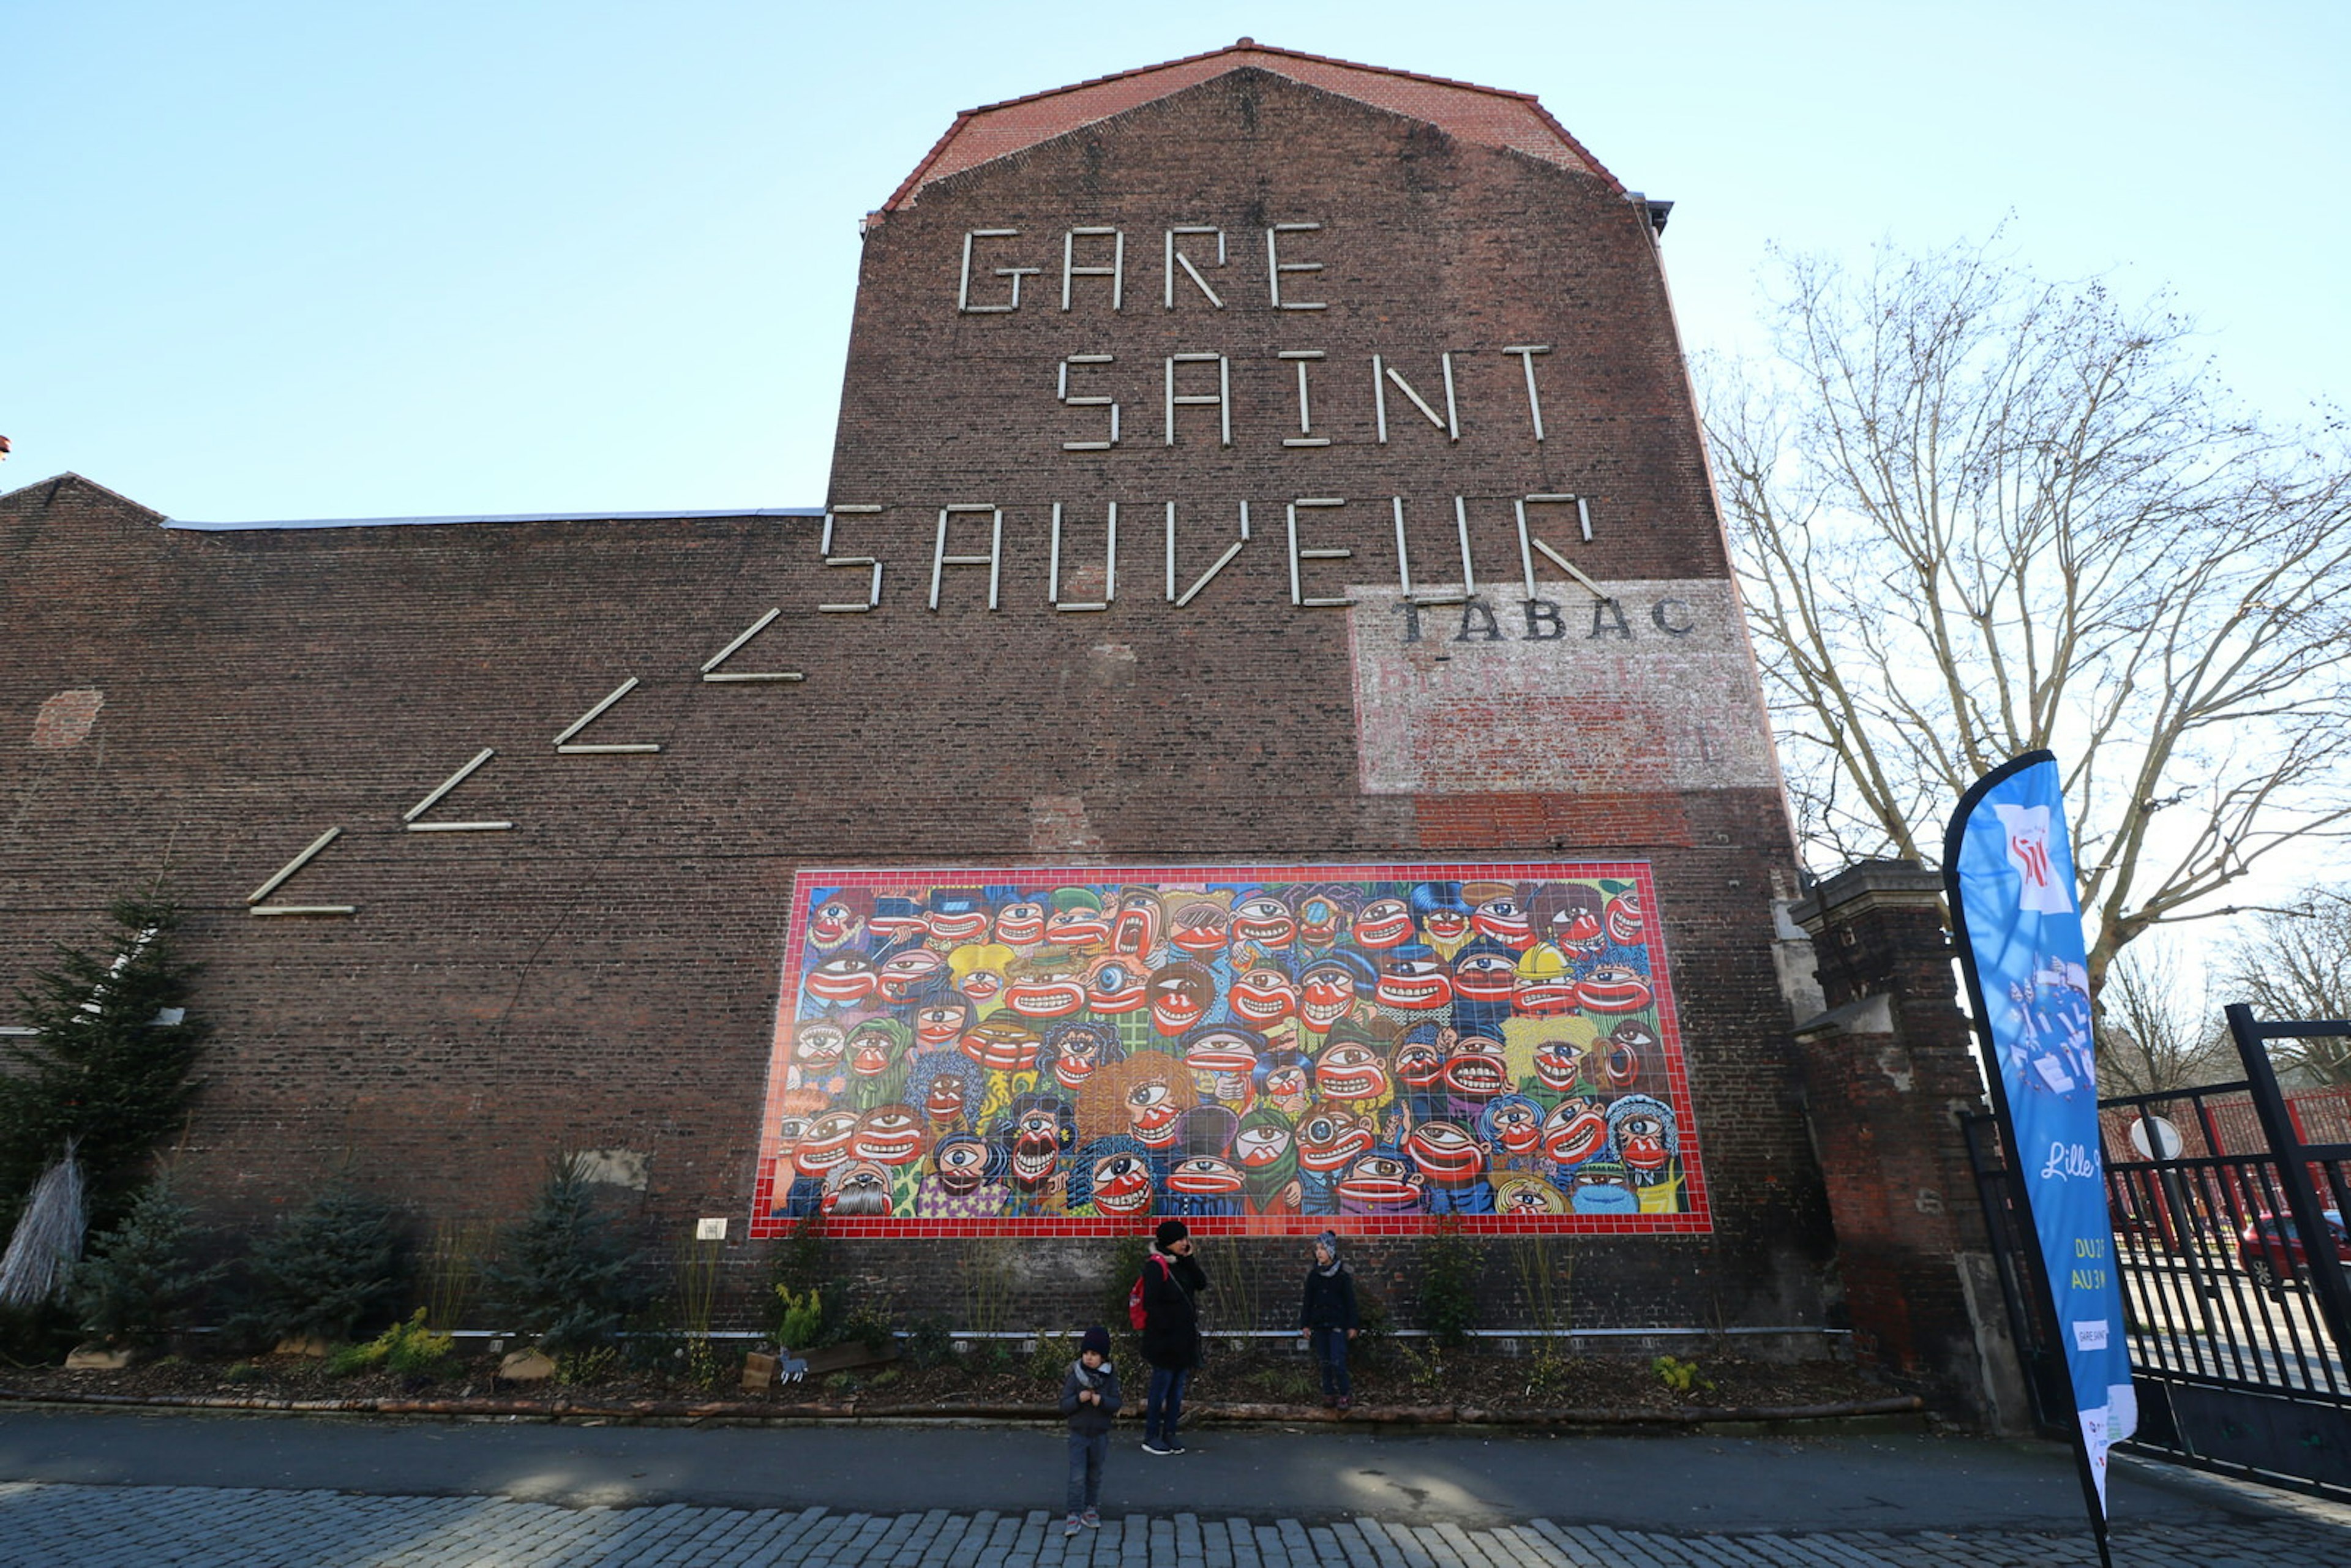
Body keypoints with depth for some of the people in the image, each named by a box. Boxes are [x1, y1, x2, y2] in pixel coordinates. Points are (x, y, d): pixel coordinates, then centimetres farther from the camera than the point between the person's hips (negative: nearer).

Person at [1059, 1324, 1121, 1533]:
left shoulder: (1110, 1377, -5)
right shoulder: (1075, 1376, -9)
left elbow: (1116, 1404, -8)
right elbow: (1064, 1406, -10)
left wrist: (1101, 1401, -27)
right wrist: (1079, 1399, -28)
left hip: (1100, 1434, 2)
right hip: (1078, 1433, -2)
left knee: (1095, 1475, 14)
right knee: (1077, 1477, -4)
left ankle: (1090, 1509, 30)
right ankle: (1074, 1515, 5)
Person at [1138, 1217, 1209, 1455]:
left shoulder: (1183, 1264, 13)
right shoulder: (1156, 1265, -12)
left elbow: (1202, 1284, 1)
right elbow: (1150, 1303, -16)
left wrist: (1189, 1259, -6)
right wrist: (1168, 1326, -17)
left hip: (1184, 1337, 8)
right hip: (1165, 1337, -8)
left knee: (1178, 1387, 12)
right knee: (1161, 1386, 0)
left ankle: (1169, 1434, 23)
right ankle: (1151, 1437, 12)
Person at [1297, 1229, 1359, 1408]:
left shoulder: (1343, 1275, -5)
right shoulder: (1313, 1275, 5)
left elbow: (1350, 1301, -1)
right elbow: (1308, 1301, 9)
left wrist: (1352, 1326, -3)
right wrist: (1305, 1325, 6)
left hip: (1338, 1324, -4)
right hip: (1319, 1324, 4)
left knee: (1338, 1362, -10)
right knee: (1324, 1363, 6)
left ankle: (1345, 1396, 5)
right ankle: (1329, 1395, 17)